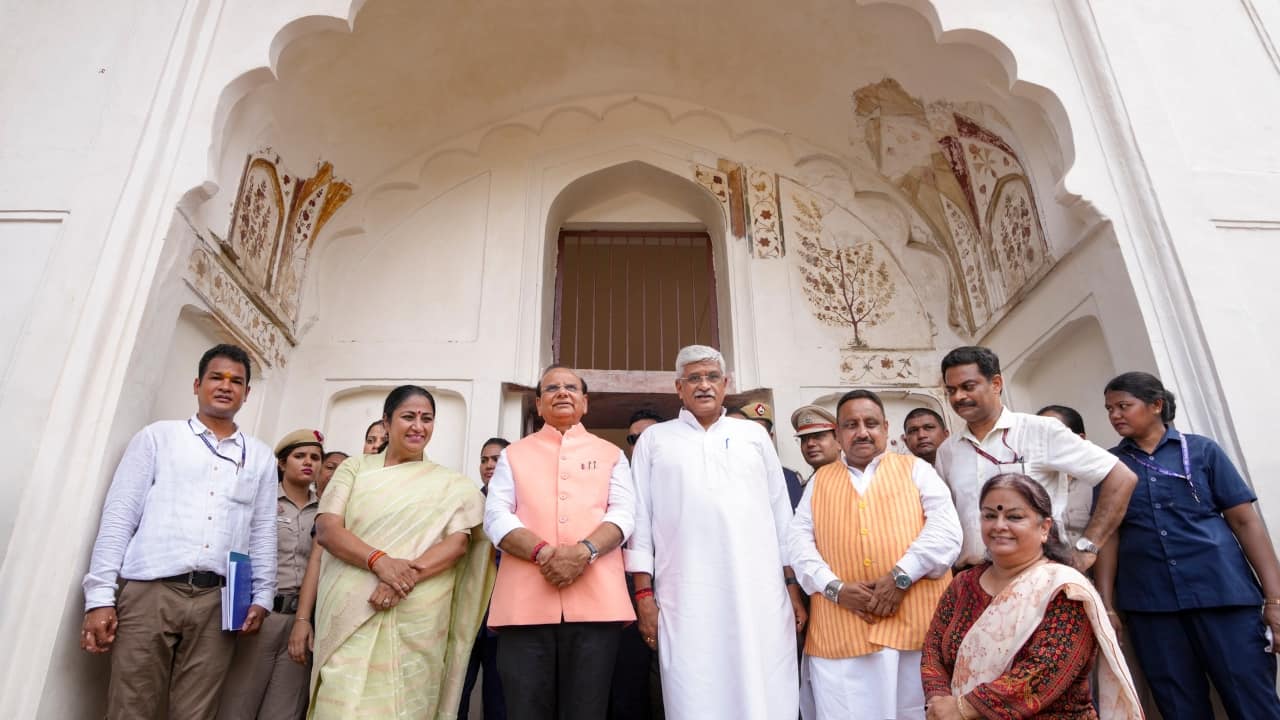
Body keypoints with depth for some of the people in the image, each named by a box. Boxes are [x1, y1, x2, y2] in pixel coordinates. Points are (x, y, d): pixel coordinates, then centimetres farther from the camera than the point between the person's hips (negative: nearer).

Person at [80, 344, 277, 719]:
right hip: (150, 592, -1)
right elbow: (119, 516, 3)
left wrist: (262, 597, 6)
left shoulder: (260, 456, 15)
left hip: (219, 602, 2)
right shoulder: (158, 436, 9)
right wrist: (99, 597, -3)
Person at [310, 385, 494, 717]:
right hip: (351, 615, 0)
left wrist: (408, 575, -20)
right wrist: (379, 560, -18)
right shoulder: (356, 468, 11)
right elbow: (326, 527, -1)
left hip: (416, 620, 0)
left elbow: (459, 542, -2)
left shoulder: (450, 484, 9)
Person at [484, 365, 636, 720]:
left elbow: (624, 513, 5)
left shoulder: (611, 454, 18)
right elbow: (496, 516, 5)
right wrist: (544, 552, -13)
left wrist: (584, 551, -15)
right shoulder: (513, 454, 18)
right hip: (525, 601, 0)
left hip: (596, 600, 0)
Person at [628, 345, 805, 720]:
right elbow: (640, 519, 6)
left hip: (760, 595, 1)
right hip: (686, 600, -1)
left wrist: (793, 586, 8)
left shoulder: (754, 435, 15)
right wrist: (644, 594, -1)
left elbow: (782, 516, 13)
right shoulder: (654, 440, 11)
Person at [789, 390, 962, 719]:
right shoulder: (820, 480, 17)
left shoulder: (916, 469, 12)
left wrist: (901, 576, -13)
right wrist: (834, 587, -8)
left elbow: (946, 529, -2)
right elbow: (799, 539, 8)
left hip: (915, 624, -1)